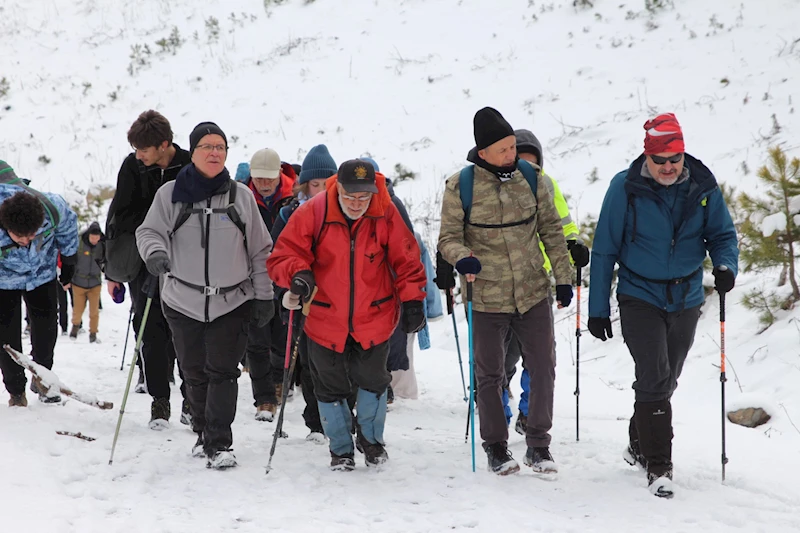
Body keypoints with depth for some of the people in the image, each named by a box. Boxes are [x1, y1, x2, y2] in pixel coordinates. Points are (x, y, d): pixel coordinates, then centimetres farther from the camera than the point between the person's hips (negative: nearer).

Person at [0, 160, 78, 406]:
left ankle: (41, 378, 27)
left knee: (46, 326, 6)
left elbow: (68, 226, -7)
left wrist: (69, 262, 4)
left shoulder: (53, 208, -35)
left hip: (42, 273, 2)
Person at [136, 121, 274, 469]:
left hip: (232, 301, -1)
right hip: (183, 301, 1)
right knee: (195, 372, 11)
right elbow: (149, 231, 0)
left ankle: (219, 444, -5)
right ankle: (203, 432, 29)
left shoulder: (240, 196, 4)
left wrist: (264, 296, 5)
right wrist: (155, 252, -24)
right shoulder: (170, 194, 2)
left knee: (222, 371, -7)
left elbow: (260, 251, 8)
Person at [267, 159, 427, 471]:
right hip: (326, 320, 0)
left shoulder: (386, 214, -11)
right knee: (331, 387, 11)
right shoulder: (312, 214, -14)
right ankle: (340, 449, 32)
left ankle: (371, 439, 36)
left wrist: (412, 301, -5)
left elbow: (405, 259, -1)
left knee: (372, 381, 9)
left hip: (374, 318, 0)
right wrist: (298, 274, -30)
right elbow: (284, 255, -10)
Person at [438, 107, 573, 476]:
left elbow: (551, 230, 8)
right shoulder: (461, 186, -9)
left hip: (534, 293, 2)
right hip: (486, 298, -2)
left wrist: (563, 277, 7)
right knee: (490, 376, 9)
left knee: (543, 369, 4)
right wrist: (462, 257, -26)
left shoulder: (531, 177, -1)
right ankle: (496, 448, 25)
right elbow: (449, 237, -3)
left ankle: (538, 445, 19)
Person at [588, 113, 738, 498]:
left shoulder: (703, 186, -5)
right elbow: (604, 251, -5)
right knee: (654, 378, -16)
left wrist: (726, 265, -17)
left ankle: (639, 445, 39)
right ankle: (658, 466, -10)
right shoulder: (625, 188, -12)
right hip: (639, 297, -4)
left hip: (686, 300, 4)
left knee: (665, 381, 17)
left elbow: (722, 233, 6)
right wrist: (598, 309, -5)